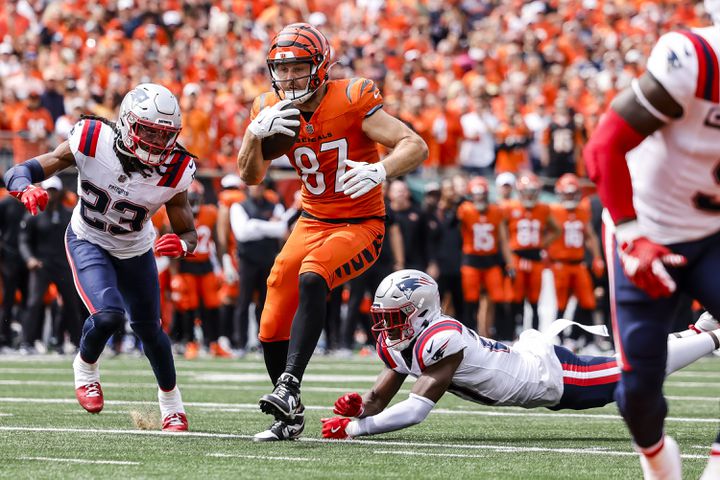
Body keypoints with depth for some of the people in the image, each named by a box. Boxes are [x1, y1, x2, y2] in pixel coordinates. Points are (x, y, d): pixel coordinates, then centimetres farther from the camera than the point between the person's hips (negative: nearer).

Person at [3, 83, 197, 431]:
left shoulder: (174, 172, -26)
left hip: (135, 251, 2)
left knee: (149, 327, 13)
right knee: (108, 314, -25)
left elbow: (188, 233, -14)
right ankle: (86, 366, 9)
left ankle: (170, 400, 41)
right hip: (87, 242, -2)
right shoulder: (92, 141, -31)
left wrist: (182, 245, -39)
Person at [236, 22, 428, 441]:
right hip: (313, 223, 6)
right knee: (273, 328, 1)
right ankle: (291, 417, 20)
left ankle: (289, 386, -37)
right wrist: (255, 133, -21)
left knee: (311, 280, -34)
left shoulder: (351, 101, -17)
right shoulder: (272, 110, -1)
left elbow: (416, 147, -21)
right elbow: (251, 176, -2)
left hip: (361, 225, -6)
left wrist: (379, 171, -41)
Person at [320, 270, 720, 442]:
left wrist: (354, 428, -42)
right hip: (530, 355, 7)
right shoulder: (395, 344, -8)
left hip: (551, 374, -7)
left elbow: (417, 409, -41)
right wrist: (358, 407, -23)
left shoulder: (440, 340, -35)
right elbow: (379, 398, -1)